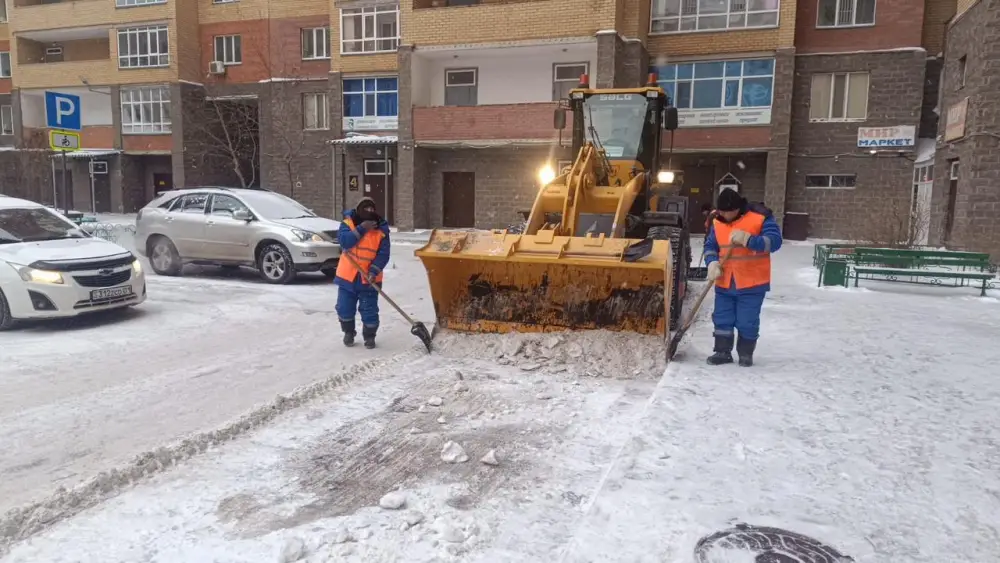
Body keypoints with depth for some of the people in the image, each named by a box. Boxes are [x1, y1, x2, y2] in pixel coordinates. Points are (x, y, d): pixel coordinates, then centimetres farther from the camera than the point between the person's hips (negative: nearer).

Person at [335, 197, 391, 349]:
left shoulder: (381, 229, -4)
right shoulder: (348, 223, -2)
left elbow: (383, 254, -8)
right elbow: (343, 241, -20)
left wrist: (374, 271, -21)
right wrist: (361, 229, -23)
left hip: (368, 279, -1)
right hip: (347, 275, 1)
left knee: (369, 311, 2)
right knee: (344, 309, 10)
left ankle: (369, 336, 23)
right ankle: (348, 332, 33)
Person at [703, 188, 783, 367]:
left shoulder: (761, 217, -11)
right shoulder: (718, 221, 3)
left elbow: (774, 241, -19)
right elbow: (710, 246, 8)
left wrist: (747, 239, -33)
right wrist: (713, 263, -12)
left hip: (752, 283, -4)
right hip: (725, 283, 4)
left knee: (747, 322, 3)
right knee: (722, 319, 9)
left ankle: (746, 354, 20)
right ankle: (723, 352, 21)